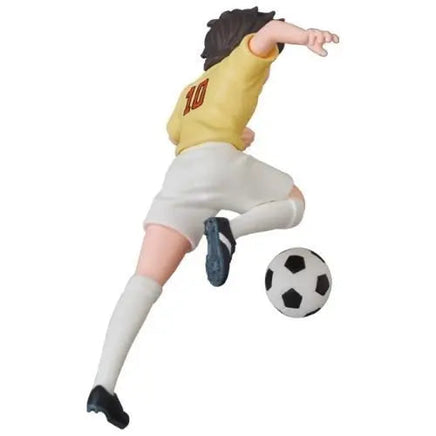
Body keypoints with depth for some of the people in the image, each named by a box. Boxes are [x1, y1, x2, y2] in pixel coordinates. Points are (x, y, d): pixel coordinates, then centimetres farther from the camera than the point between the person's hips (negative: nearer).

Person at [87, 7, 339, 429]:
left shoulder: (191, 90, 38)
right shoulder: (244, 59, 21)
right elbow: (269, 31, 1)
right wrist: (305, 36, -21)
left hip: (178, 175, 5)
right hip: (219, 161, -5)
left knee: (146, 280, -5)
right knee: (294, 202, 19)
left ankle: (103, 386, -19)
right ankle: (230, 231, -12)